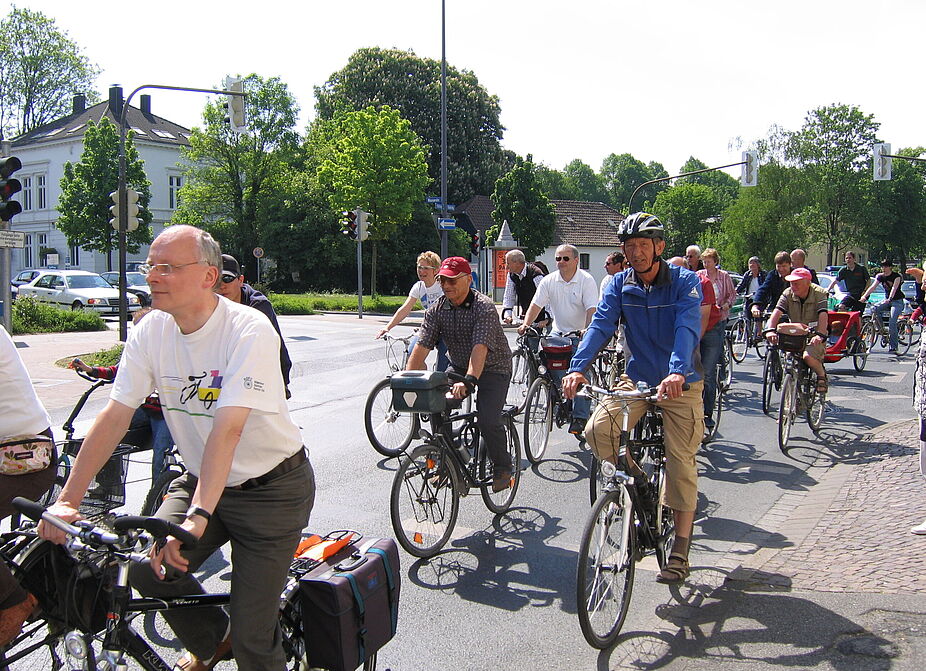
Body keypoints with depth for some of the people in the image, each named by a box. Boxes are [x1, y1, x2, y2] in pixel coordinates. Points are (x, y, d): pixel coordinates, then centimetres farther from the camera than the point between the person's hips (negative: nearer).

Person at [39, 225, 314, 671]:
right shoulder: (150, 332, -5)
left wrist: (197, 518, -39)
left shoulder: (249, 330, -24)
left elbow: (227, 428, -33)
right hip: (199, 480, 6)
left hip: (270, 488, -5)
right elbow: (115, 416, -8)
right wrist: (67, 500, -14)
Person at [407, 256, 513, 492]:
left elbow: (480, 347, -36)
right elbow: (422, 346, -13)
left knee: (488, 421, -22)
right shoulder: (437, 309, -6)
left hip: (492, 369, -5)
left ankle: (503, 468, 5)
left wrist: (469, 381, -50)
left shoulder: (484, 307, -23)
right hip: (458, 367, 6)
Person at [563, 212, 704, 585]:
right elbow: (601, 326, -15)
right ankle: (636, 480, 10)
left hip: (681, 383, -3)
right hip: (637, 379, 3)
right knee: (597, 430, -19)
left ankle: (680, 553, 8)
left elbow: (687, 328, -28)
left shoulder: (685, 282, -12)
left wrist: (678, 372, -47)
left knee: (680, 463, -4)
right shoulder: (621, 285, -2)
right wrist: (578, 368, -32)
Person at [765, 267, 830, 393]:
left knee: (808, 356, -30)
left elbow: (823, 316, -26)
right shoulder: (788, 294, -3)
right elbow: (777, 312, -17)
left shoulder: (819, 293, -12)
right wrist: (771, 330, -36)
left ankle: (822, 375, 2)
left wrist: (820, 334, -43)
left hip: (814, 337, -4)